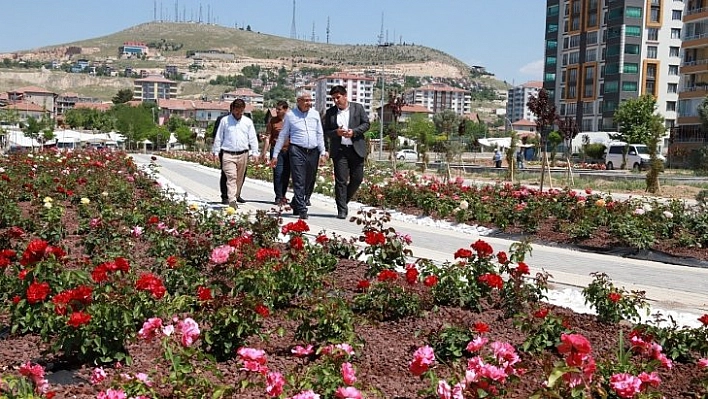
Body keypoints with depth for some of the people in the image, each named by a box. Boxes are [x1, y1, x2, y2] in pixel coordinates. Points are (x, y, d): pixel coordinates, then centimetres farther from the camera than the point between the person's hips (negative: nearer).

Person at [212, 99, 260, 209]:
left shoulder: (248, 121, 10)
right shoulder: (224, 120, 5)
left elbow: (253, 138, 12)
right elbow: (218, 138, 9)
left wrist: (254, 153, 5)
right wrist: (215, 152, 5)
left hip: (243, 154, 3)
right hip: (228, 154, -3)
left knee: (240, 179, 9)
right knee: (231, 177, -14)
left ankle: (236, 197, 23)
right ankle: (232, 200, -21)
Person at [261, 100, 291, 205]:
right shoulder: (272, 121, 4)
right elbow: (268, 137, 4)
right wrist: (264, 152, -2)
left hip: (288, 151, 2)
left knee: (286, 175, 7)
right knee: (278, 174, -8)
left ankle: (283, 196, 19)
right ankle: (279, 197, -3)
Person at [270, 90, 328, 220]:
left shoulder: (315, 114, 13)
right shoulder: (290, 115, 4)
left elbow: (320, 135, 15)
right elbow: (282, 136, 8)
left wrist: (323, 152, 7)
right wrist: (275, 155, 6)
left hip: (313, 152, 4)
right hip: (297, 151, -4)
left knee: (309, 182, 9)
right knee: (299, 182, -10)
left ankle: (295, 204, 28)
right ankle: (302, 210, -10)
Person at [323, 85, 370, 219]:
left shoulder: (358, 107, 5)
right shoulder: (330, 112, 7)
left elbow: (366, 124, 3)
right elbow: (325, 132, 6)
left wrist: (354, 131, -13)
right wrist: (336, 132, -14)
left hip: (356, 149, 1)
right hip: (339, 151, -1)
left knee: (357, 178, 4)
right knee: (341, 180, -4)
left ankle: (343, 200, 27)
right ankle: (342, 210, 0)